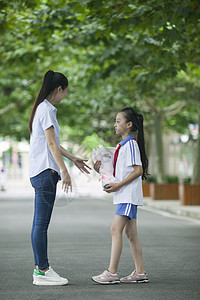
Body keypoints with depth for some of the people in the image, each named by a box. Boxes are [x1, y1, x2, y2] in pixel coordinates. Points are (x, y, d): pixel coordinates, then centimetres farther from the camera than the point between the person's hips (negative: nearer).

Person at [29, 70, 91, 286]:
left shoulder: (44, 109, 20)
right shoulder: (46, 110, -11)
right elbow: (51, 143, -18)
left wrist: (73, 159, 34)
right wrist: (64, 171, -21)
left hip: (43, 172, 10)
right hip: (45, 171, -10)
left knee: (41, 223, 10)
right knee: (41, 223, -8)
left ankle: (41, 268, 13)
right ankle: (42, 272, -7)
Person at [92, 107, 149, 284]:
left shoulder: (131, 144, -12)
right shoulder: (123, 145, 18)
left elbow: (138, 170, -18)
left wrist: (119, 185, -20)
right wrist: (103, 170, 9)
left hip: (129, 195, -10)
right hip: (125, 195, 10)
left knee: (116, 230, -13)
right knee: (130, 233, 10)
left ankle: (112, 273, -14)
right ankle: (140, 273, 13)